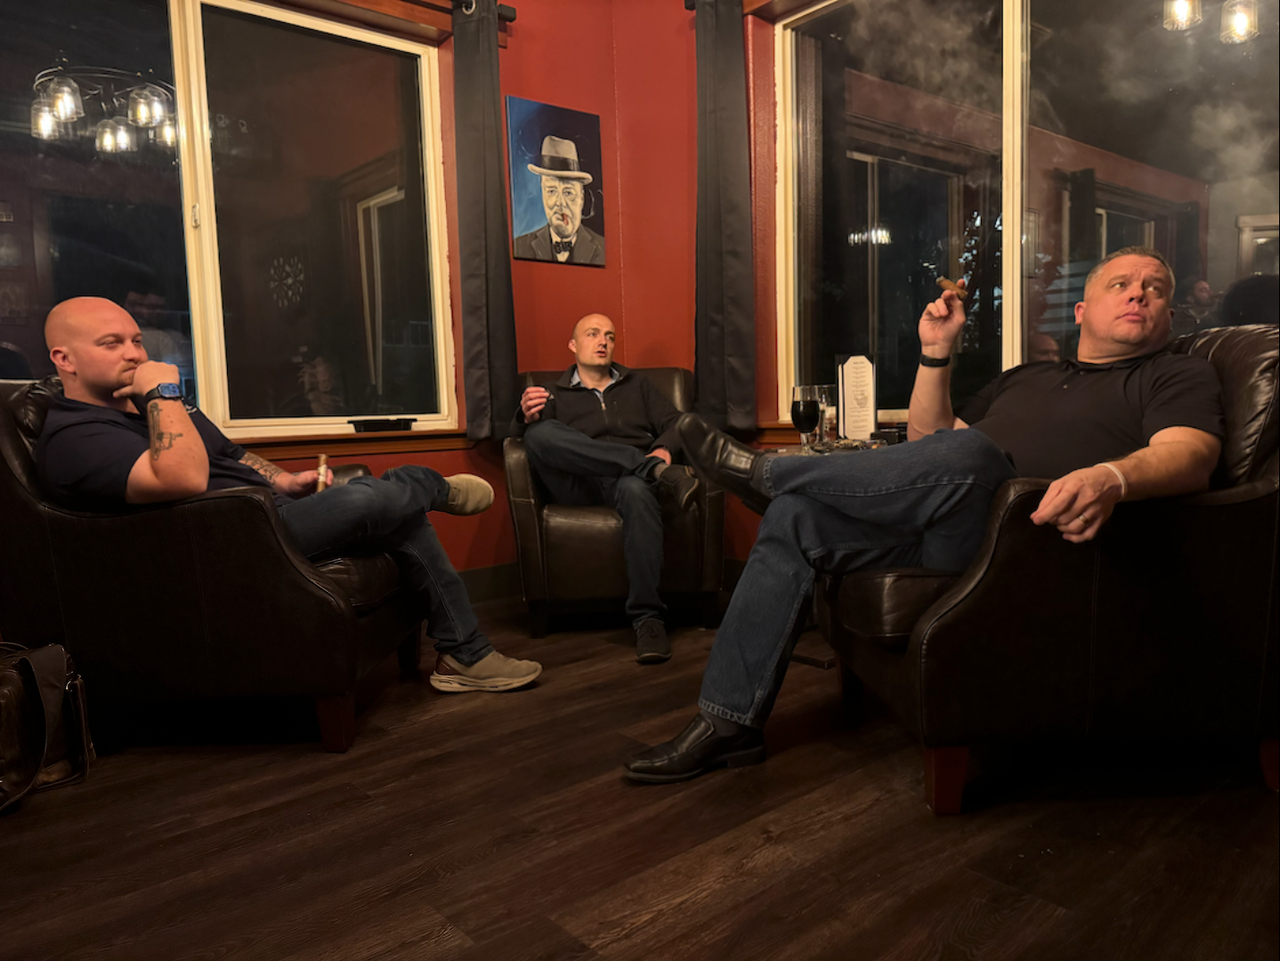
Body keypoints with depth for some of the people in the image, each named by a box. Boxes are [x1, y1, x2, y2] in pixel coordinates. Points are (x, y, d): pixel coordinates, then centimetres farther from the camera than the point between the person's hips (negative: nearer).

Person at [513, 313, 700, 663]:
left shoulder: (637, 385, 29)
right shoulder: (555, 395, 24)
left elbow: (674, 423, 17)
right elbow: (522, 435, 7)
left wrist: (664, 449, -7)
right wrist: (526, 417, -19)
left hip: (629, 479, 0)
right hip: (579, 487, 0)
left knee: (636, 489, -39)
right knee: (540, 432, -30)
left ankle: (647, 619, -40)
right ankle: (657, 472, -36)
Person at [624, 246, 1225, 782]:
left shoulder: (1181, 377, 12)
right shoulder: (1023, 379, 30)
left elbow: (1189, 455, -11)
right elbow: (926, 442, 27)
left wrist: (1110, 478, -34)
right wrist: (936, 354, 15)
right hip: (946, 537, 7)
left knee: (966, 451, -35)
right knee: (793, 517, -10)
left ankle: (759, 471, -14)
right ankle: (730, 721, -7)